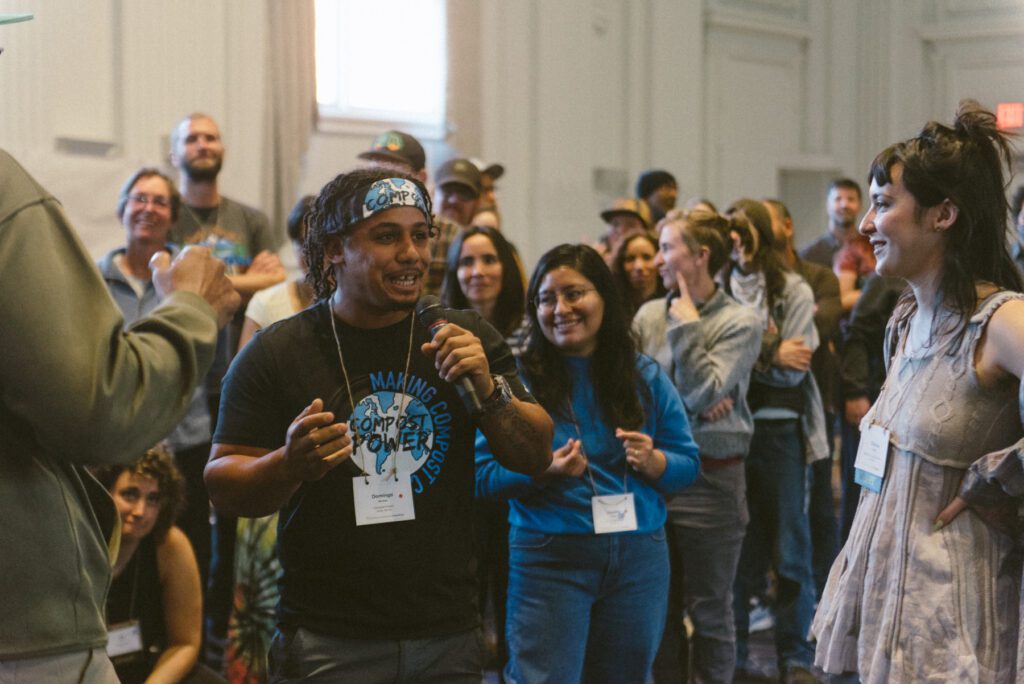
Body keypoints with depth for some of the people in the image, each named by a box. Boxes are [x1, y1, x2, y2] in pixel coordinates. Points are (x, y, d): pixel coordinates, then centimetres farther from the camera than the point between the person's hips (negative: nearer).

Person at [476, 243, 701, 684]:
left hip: (640, 559, 4)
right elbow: (482, 473, -6)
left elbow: (688, 464, 8)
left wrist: (652, 461, -13)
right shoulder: (517, 377, -3)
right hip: (548, 558, -3)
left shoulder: (646, 377, 6)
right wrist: (543, 471, -22)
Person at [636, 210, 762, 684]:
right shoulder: (648, 315, 5)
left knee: (710, 610, 8)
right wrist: (682, 402, -13)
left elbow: (702, 392, -15)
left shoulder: (740, 322, -6)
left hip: (710, 480, -4)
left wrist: (685, 325, -11)